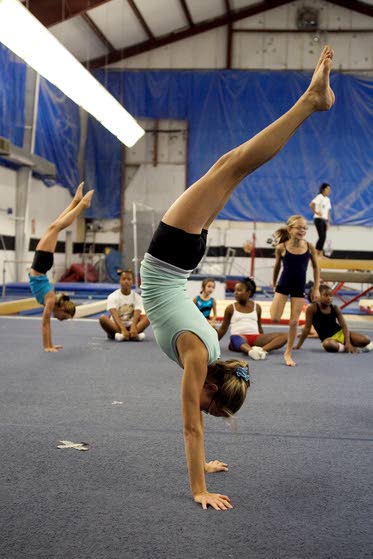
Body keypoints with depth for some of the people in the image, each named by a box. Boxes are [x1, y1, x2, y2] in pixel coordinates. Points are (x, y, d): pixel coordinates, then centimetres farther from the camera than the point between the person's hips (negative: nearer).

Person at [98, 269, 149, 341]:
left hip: (130, 326, 2)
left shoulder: (137, 297, 2)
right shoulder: (113, 296, -4)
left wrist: (133, 327, -36)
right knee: (103, 318, -31)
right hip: (116, 327, -2)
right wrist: (123, 329, -38)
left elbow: (136, 315, -14)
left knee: (147, 317, -22)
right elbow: (115, 316, -20)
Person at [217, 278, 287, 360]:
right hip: (239, 337, -4)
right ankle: (251, 351, -73)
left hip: (255, 338, 4)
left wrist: (264, 341, 26)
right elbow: (223, 328, 17)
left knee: (284, 336, -19)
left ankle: (262, 349, -45)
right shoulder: (230, 308, 11)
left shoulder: (257, 307, 16)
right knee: (235, 338, -42)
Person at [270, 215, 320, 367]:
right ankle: (276, 304, 26)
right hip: (283, 285, -1)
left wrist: (316, 288, 3)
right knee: (275, 318, -10)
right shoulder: (281, 247, -12)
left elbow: (315, 267, 3)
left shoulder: (309, 247, -9)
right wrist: (274, 285, 12)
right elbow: (277, 267, 4)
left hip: (299, 287, 1)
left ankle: (288, 353, 15)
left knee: (294, 322, 3)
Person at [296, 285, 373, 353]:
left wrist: (348, 342, -19)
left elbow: (344, 326, -4)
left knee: (365, 339, -17)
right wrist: (298, 346, -6)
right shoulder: (312, 308, -11)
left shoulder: (335, 308, -2)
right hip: (328, 338, -3)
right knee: (327, 344, -42)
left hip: (340, 333, 3)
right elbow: (307, 328, -7)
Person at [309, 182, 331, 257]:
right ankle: (316, 253, -7)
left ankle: (320, 254, 10)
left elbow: (328, 211, 16)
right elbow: (311, 205, -24)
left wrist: (328, 222, 11)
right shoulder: (319, 197, -10)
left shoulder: (327, 199, 14)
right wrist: (316, 212, -16)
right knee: (322, 237, -12)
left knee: (324, 237, 5)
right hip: (318, 219, -8)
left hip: (324, 220, 8)